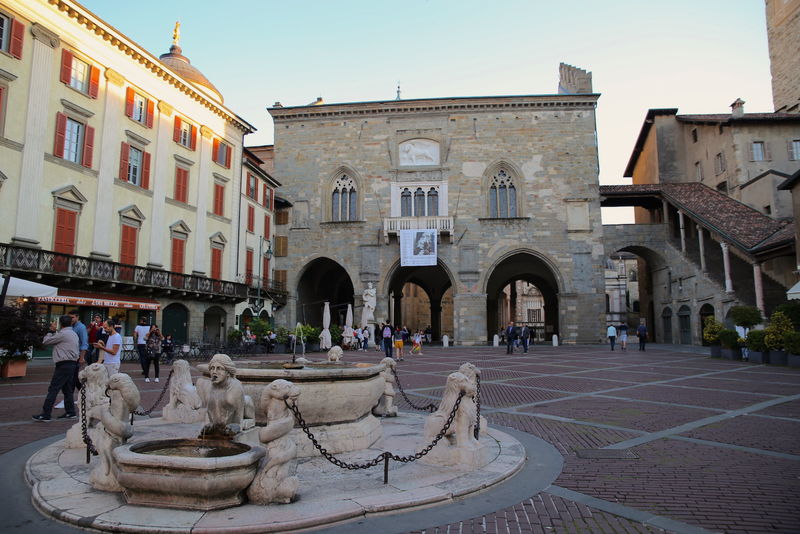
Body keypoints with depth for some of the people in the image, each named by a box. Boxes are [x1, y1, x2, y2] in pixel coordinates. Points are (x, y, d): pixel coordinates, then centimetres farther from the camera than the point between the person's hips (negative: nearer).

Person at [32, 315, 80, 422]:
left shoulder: (62, 334, -11)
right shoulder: (74, 334, 17)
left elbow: (46, 341, -4)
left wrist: (51, 331, 9)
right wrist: (53, 331, 14)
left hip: (64, 365, -9)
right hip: (72, 364, 9)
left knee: (53, 389, -7)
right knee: (67, 389, 14)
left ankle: (45, 415, -6)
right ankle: (70, 412, 18)